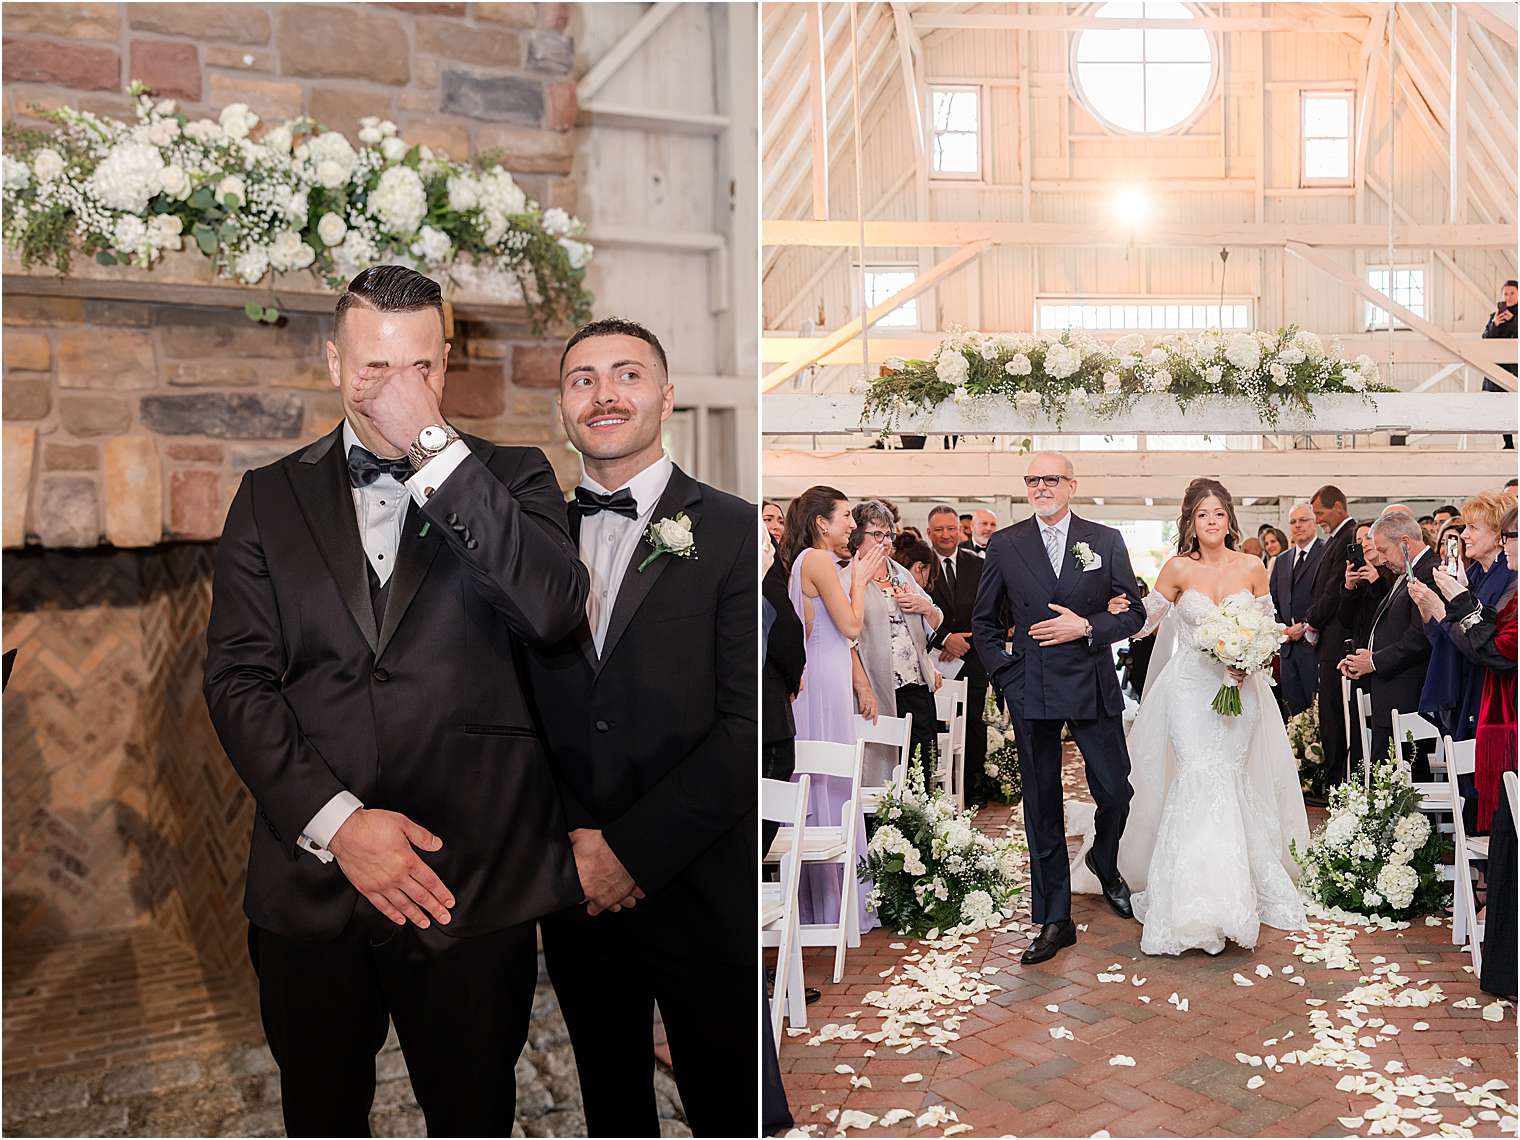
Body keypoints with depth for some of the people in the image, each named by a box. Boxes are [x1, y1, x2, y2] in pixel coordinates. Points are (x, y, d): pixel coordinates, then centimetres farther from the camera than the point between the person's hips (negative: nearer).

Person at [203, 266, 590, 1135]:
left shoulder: (509, 478, 1)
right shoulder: (271, 497, 6)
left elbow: (553, 610, -19)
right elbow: (237, 677, -1)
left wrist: (433, 446, -20)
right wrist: (335, 819, -12)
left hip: (475, 881, -2)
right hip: (310, 882, 2)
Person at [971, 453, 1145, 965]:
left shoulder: (1106, 540, 3)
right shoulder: (1004, 544, 4)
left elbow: (1133, 613, 4)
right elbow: (983, 620, 10)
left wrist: (1086, 627, -12)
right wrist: (1003, 671, 0)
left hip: (1094, 688, 0)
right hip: (1031, 693, 0)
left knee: (1115, 792, 6)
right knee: (1042, 808, 6)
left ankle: (1105, 865, 40)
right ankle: (1054, 920, 16)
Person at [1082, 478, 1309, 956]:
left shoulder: (1252, 567, 2)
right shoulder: (1178, 569, -3)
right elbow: (1145, 619, 6)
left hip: (1239, 687, 2)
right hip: (1190, 685, -2)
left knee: (1232, 780, 4)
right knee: (1200, 778, -12)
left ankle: (1244, 890, 19)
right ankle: (1197, 900, -7)